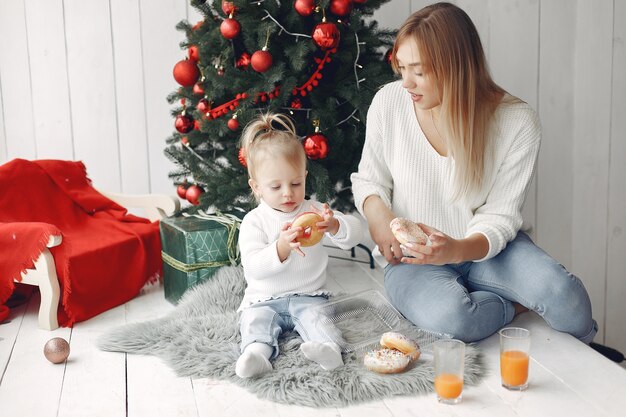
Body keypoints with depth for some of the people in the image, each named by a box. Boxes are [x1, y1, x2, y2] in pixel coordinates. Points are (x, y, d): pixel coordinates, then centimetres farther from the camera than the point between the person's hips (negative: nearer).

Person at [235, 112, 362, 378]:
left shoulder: (312, 211, 4)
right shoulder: (254, 222, -3)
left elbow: (354, 233, -7)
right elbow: (253, 266, -18)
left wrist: (333, 225, -32)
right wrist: (281, 248, -37)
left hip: (308, 296, 0)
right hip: (264, 300, 0)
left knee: (317, 314, -28)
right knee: (255, 320, -26)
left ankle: (328, 347, -50)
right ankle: (257, 351, -49)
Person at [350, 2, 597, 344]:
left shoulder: (518, 121, -14)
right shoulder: (388, 103, -11)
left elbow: (499, 217, -12)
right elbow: (368, 179, 4)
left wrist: (458, 249, -34)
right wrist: (377, 212, -19)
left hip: (483, 249, 0)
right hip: (412, 256, 0)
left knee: (566, 298, -28)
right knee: (450, 316, -35)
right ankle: (515, 305, -1)